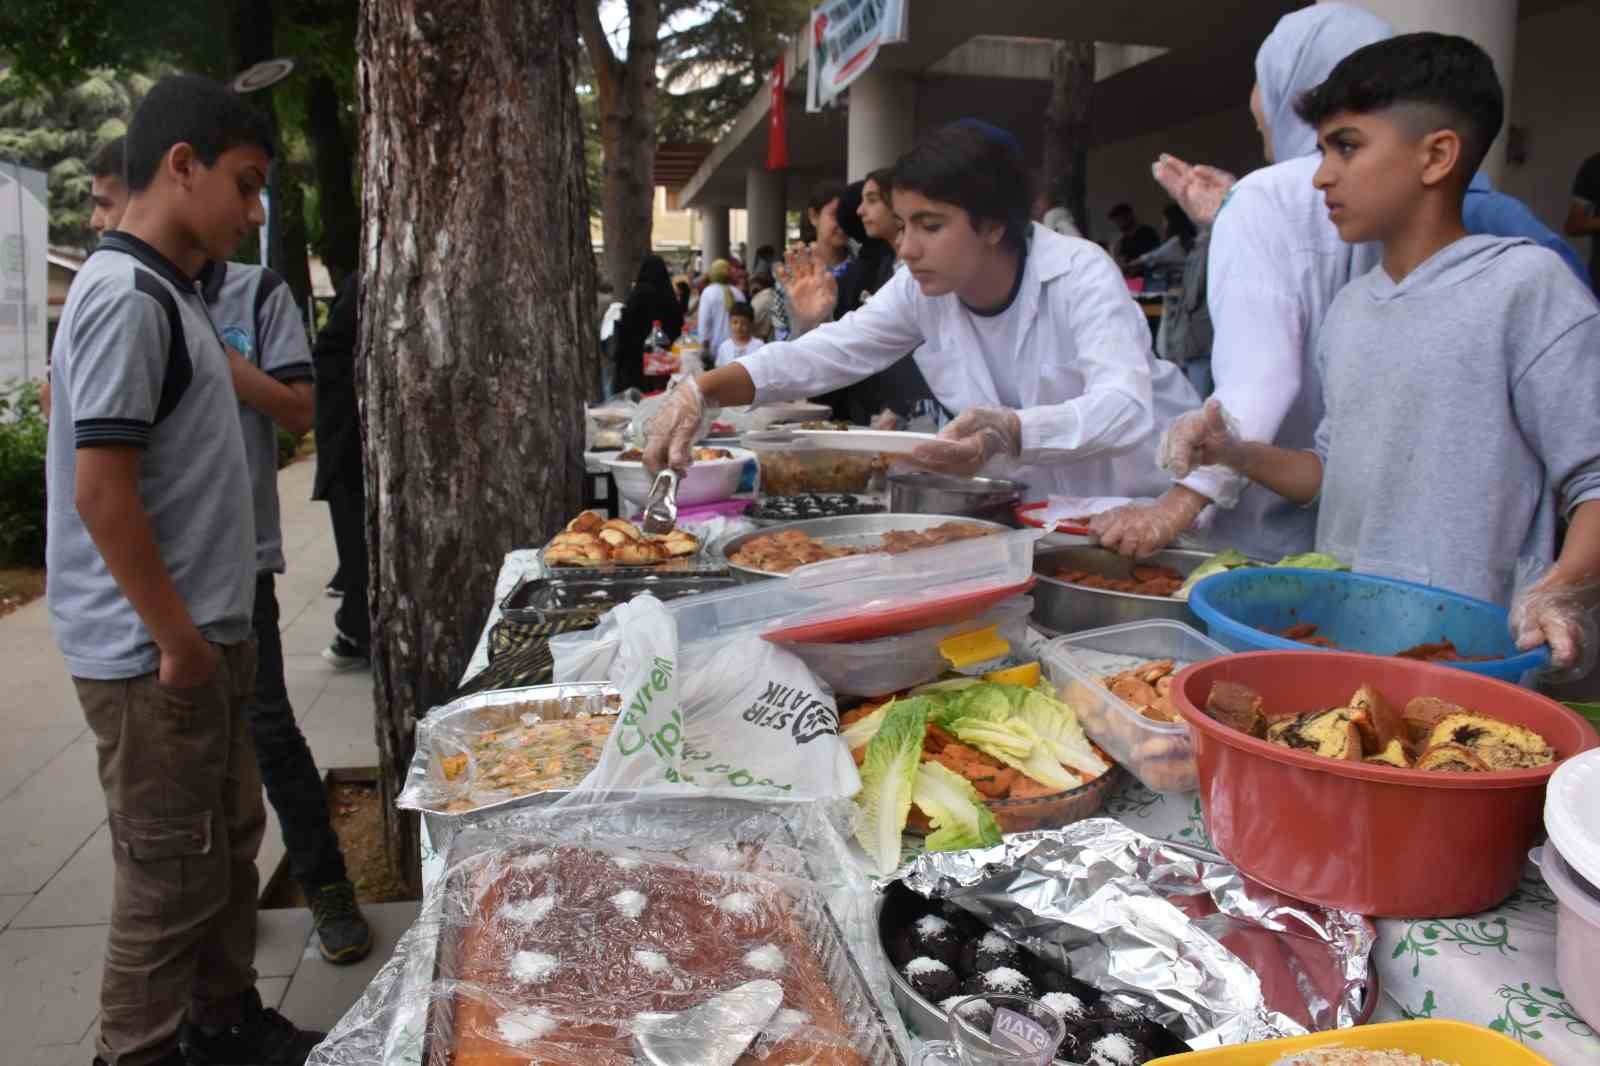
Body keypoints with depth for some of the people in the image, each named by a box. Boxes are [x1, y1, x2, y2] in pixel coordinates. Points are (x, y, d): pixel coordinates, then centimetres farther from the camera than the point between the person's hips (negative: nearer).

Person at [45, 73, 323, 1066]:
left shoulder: (170, 294, 12)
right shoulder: (128, 299, -18)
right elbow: (100, 492, -22)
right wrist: (178, 641, -16)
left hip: (206, 635, 10)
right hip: (154, 657, -9)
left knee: (228, 841, 20)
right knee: (171, 881, 4)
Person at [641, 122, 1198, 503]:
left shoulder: (1080, 275, -24)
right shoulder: (922, 289, -10)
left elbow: (1125, 409, -38)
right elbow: (823, 355, -13)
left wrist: (1008, 434, -57)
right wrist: (700, 391, -29)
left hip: (1145, 498, -3)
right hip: (1037, 502, 4)